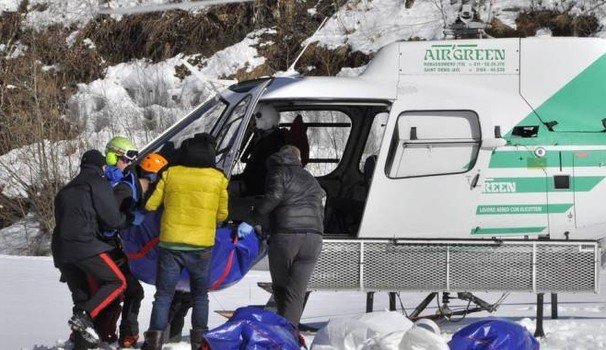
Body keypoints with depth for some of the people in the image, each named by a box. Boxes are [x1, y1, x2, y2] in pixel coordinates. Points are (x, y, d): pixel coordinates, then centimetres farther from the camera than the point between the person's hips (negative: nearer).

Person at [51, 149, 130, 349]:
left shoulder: (66, 191, 27)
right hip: (84, 245, -8)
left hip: (60, 249, 8)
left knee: (81, 295, 13)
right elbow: (112, 219, -1)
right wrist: (129, 220, 19)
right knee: (117, 282, -2)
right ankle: (84, 316, -18)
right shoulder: (98, 184, 4)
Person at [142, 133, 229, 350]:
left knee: (164, 294, 6)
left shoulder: (170, 174, -1)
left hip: (170, 242, 0)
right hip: (201, 245, 0)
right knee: (200, 295, 16)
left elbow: (150, 206, 4)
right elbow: (222, 214, 8)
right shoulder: (218, 178, 0)